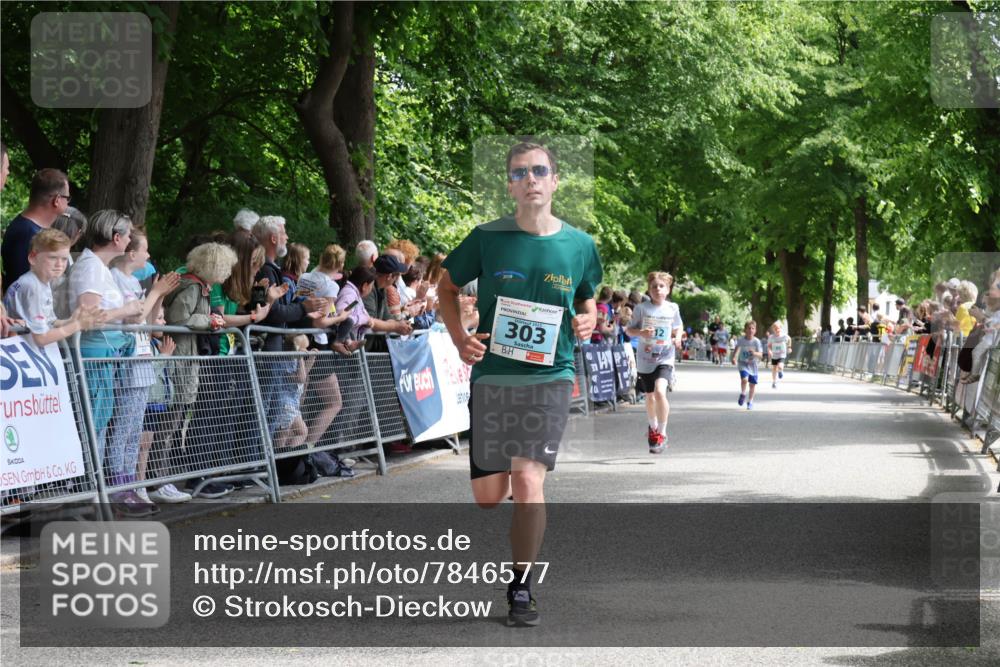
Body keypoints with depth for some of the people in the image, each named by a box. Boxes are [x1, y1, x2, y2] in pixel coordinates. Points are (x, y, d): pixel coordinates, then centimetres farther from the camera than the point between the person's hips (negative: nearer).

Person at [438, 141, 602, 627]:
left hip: (549, 375, -1)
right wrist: (460, 339, -2)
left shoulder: (578, 246, 2)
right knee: (487, 498, 3)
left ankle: (522, 588, -3)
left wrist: (587, 321, -1)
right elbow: (447, 286, 13)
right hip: (491, 374, 1)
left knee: (529, 482, -17)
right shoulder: (487, 239, -2)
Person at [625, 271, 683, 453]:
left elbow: (678, 326, 17)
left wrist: (678, 338, -4)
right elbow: (629, 329, 2)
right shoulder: (642, 308, -4)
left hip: (665, 358, -1)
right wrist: (641, 332, -18)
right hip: (645, 359, 1)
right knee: (650, 397, 17)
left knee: (660, 391, -24)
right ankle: (653, 427, 46)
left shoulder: (673, 308, 1)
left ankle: (662, 433, -12)